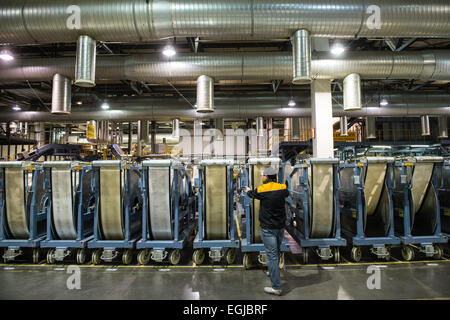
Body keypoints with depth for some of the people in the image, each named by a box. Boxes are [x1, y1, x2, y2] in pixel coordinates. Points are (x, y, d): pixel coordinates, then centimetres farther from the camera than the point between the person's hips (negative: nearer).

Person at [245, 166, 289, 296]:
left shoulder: (261, 190, -12)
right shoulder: (282, 188, -2)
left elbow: (252, 194, 10)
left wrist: (248, 190, 34)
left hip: (268, 228, -5)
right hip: (280, 226, 5)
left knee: (272, 255, -3)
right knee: (276, 252, 23)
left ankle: (276, 287, 0)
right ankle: (274, 273, 44)